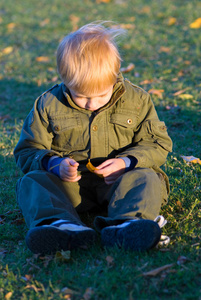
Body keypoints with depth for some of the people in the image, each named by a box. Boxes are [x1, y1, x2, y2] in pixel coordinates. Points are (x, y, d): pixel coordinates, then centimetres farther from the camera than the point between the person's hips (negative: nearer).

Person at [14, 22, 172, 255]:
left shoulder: (136, 100, 1)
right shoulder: (49, 105, -1)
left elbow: (158, 144, 5)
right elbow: (27, 152, 5)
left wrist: (127, 162, -15)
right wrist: (54, 164, -17)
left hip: (118, 181, 0)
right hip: (69, 182, 0)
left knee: (147, 179, -29)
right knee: (31, 182, -26)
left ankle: (126, 223, -58)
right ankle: (61, 224, -56)